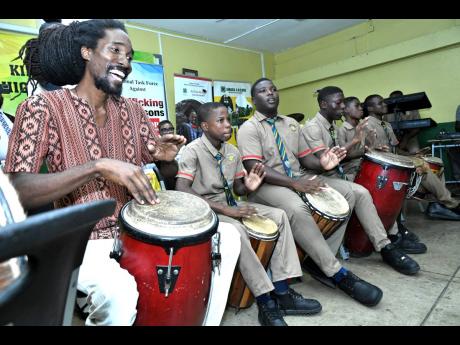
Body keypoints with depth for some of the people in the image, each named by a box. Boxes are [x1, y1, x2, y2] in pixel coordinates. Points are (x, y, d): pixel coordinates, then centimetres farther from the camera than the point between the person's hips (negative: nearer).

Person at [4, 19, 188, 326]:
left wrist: (164, 156, -12)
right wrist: (98, 167, -28)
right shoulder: (43, 107, -8)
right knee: (119, 293, -32)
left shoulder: (133, 110, 6)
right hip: (83, 240, -5)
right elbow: (15, 191, -17)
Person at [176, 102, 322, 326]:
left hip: (229, 204, 8)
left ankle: (282, 293, -6)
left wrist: (248, 186, -15)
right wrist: (225, 209, -31)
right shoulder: (193, 151, -16)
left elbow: (238, 190, 11)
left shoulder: (232, 152, 5)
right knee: (236, 229, -37)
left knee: (279, 215, -7)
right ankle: (266, 302, -20)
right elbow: (182, 190, -28)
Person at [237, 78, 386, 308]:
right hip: (267, 186, -7)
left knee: (346, 194, -6)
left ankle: (317, 260, -6)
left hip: (298, 179, 7)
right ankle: (336, 273, -18)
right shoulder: (249, 128, -6)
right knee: (297, 209, -36)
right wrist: (294, 183, -28)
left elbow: (305, 157, 13)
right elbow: (255, 168, -18)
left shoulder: (291, 124, 16)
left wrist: (321, 163, -11)